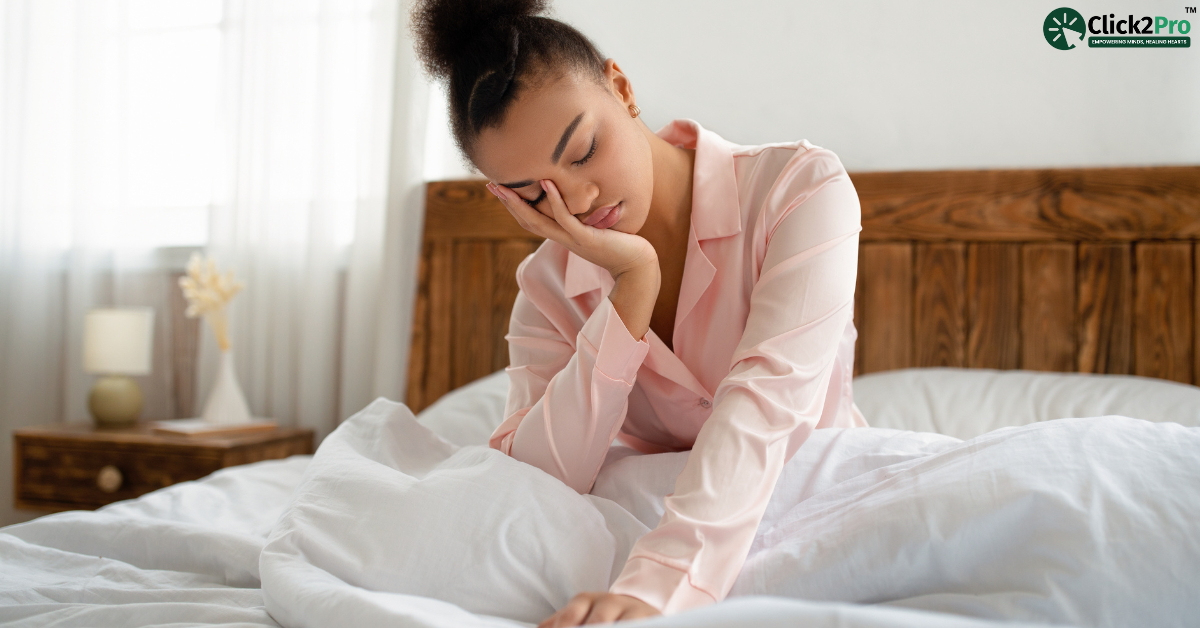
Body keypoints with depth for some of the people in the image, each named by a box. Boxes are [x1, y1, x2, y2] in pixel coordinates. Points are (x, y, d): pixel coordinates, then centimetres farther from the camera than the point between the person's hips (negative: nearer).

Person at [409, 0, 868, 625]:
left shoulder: (802, 187, -14)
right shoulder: (548, 286, -5)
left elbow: (769, 396, -28)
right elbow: (527, 483, -16)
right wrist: (635, 285, -22)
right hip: (659, 519, 1)